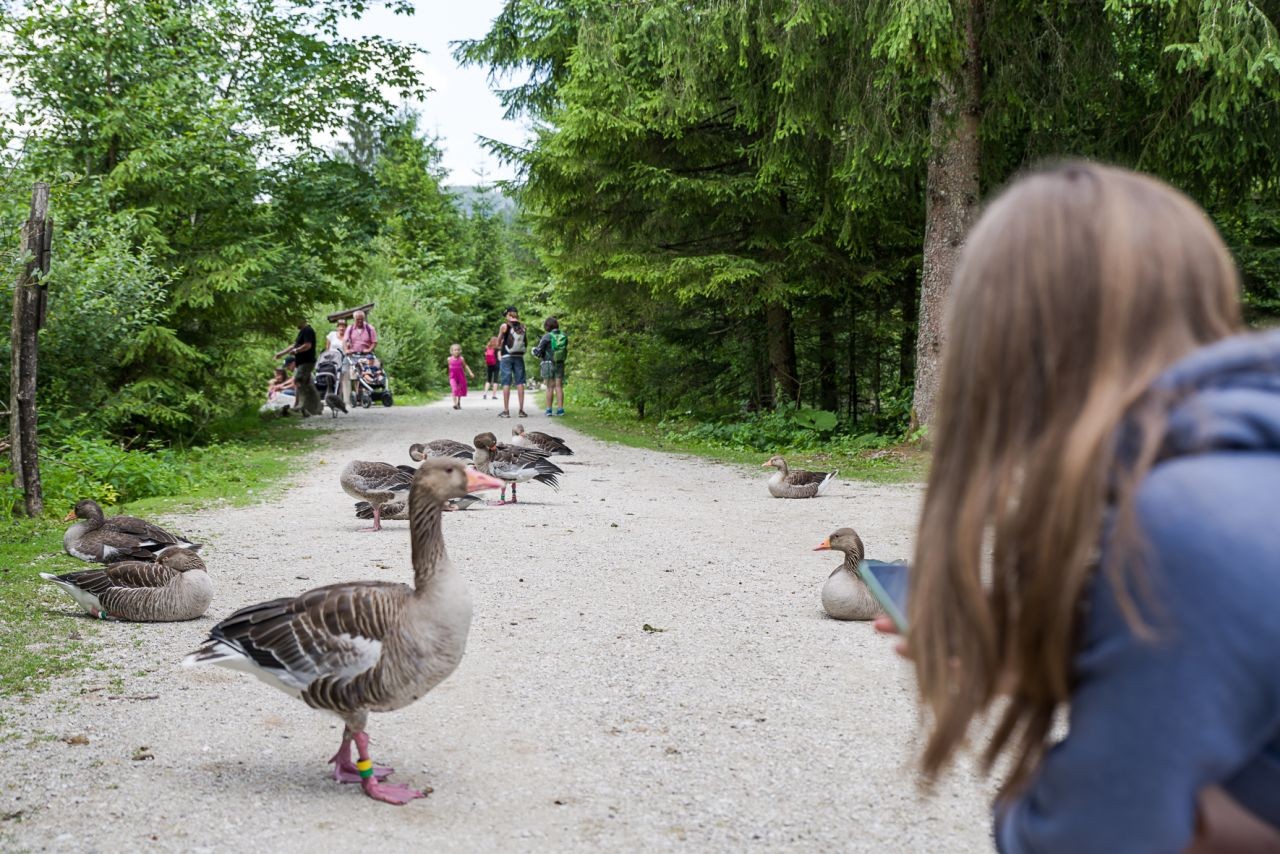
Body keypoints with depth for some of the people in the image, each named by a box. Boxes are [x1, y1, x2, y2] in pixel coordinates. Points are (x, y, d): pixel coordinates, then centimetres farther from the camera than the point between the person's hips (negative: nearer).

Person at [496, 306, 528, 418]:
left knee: (506, 383, 0)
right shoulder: (522, 326, 2)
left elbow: (498, 343, 4)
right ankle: (521, 410, 3)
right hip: (519, 356, 2)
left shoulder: (504, 326, -5)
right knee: (520, 383, 4)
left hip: (506, 356, -2)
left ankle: (506, 410, -1)